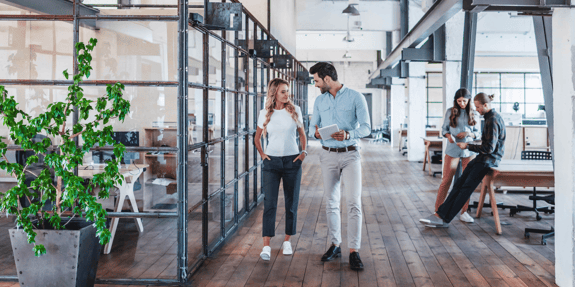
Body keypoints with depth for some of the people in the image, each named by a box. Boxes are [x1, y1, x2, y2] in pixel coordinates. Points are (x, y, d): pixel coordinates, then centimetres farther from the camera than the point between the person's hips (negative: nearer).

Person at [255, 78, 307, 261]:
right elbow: (257, 138, 16)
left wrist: (304, 152, 3)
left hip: (292, 161, 1)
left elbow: (302, 133, 14)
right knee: (270, 203, -7)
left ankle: (287, 241, 21)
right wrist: (262, 154, 4)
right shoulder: (265, 114, 2)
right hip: (272, 162, -1)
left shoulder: (295, 110, 2)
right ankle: (266, 246, -6)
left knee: (291, 203, 6)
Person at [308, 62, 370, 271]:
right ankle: (335, 245, 21)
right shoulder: (319, 100, 9)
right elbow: (312, 126, 10)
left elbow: (366, 127, -7)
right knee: (332, 202, 9)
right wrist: (316, 133, -15)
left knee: (354, 203, -10)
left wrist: (348, 134, -26)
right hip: (328, 155, 4)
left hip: (350, 154, -4)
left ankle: (354, 251, -7)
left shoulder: (355, 97, -4)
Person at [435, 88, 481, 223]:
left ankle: (464, 212, 14)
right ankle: (437, 210, 8)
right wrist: (448, 135, -14)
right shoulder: (450, 112, 1)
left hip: (469, 151, 2)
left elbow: (478, 133, 8)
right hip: (453, 150, -2)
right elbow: (444, 129, 7)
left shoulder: (473, 114, 4)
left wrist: (469, 133, -12)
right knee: (446, 180, 0)